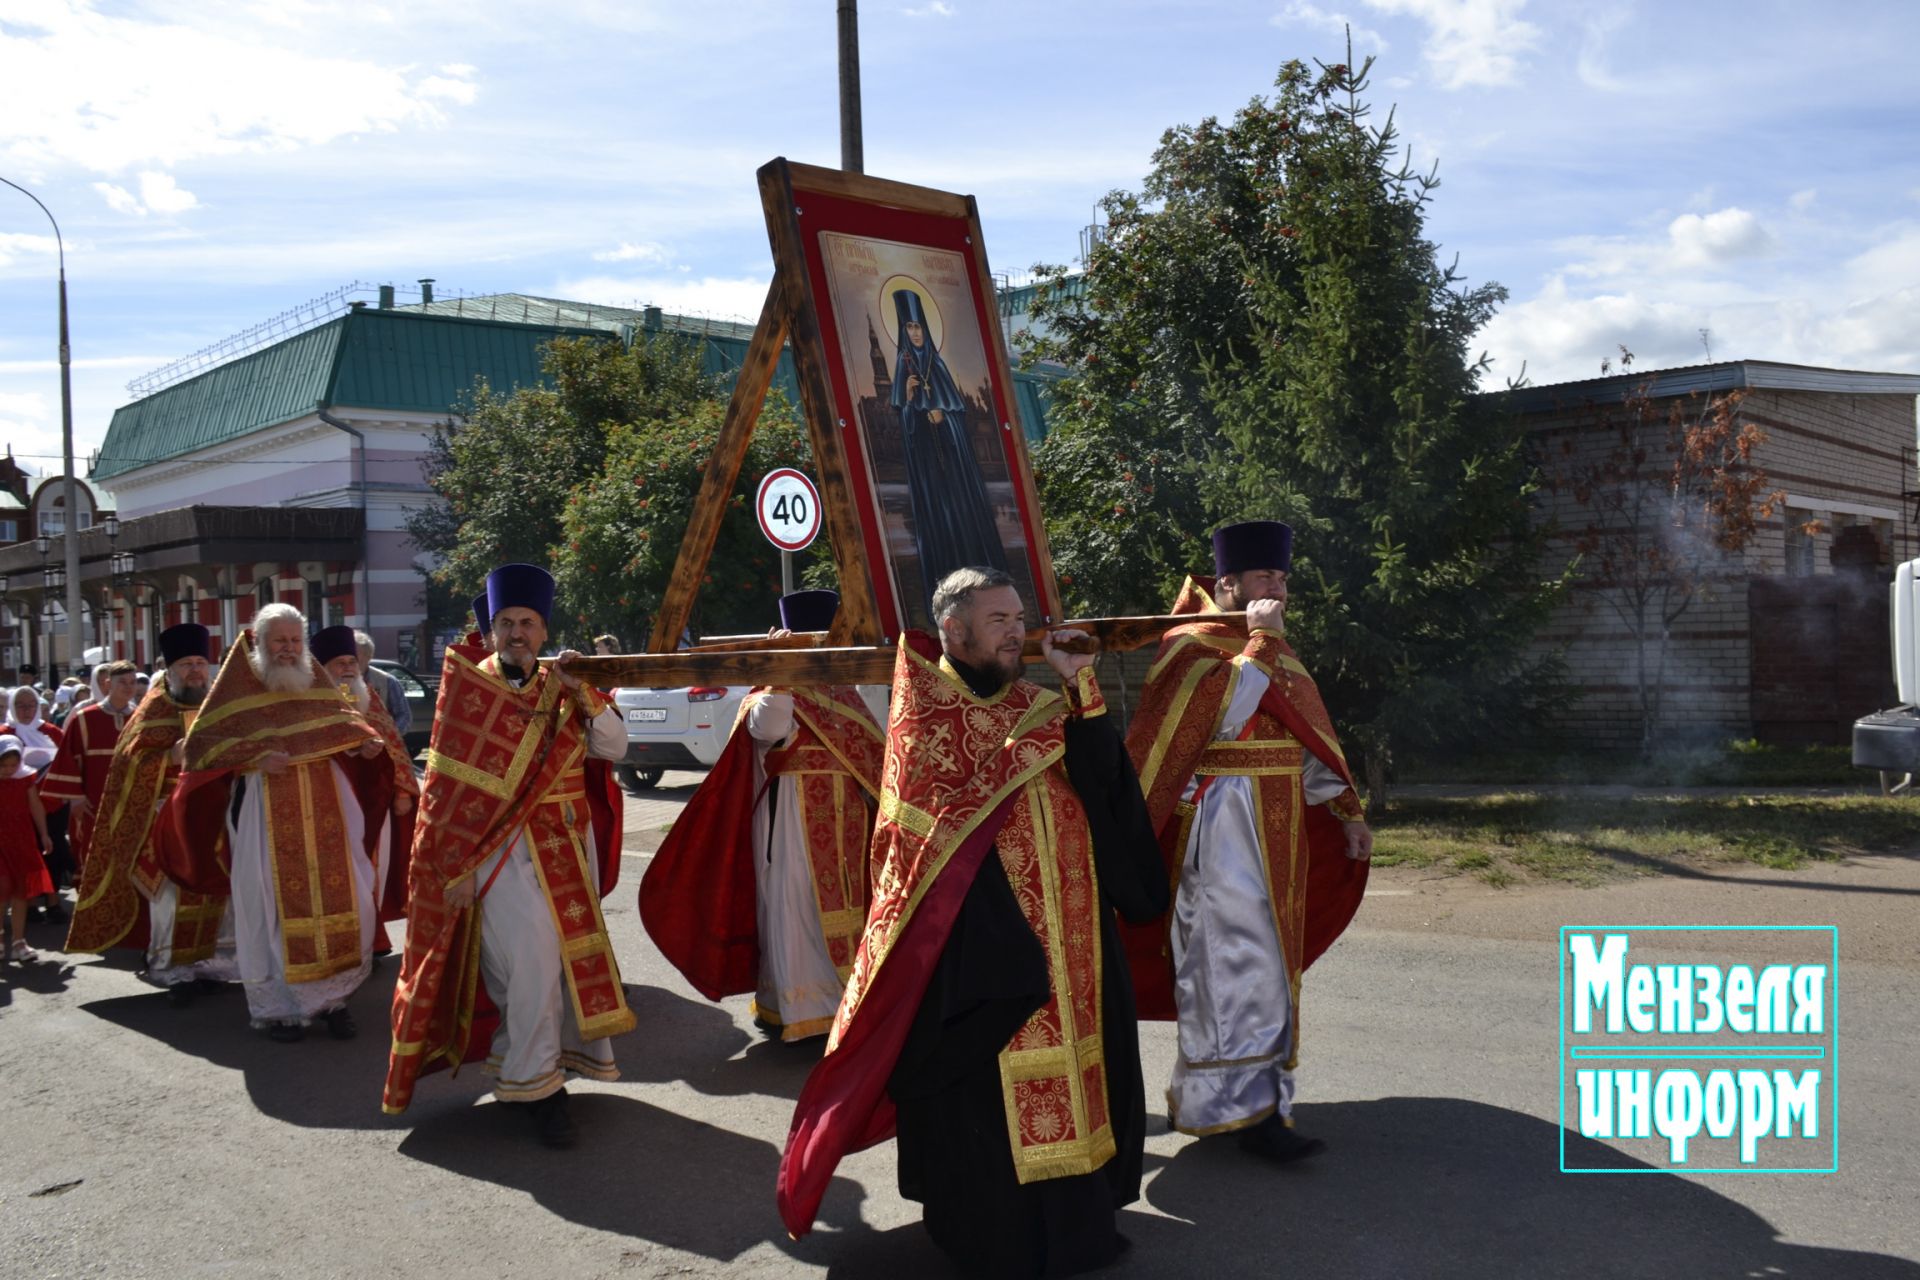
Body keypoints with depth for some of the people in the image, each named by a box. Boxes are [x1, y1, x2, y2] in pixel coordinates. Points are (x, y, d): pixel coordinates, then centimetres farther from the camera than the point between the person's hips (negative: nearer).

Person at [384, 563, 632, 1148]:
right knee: (530, 961, -11)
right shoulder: (468, 688, -3)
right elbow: (446, 785, -5)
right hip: (503, 847, -5)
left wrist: (583, 694, -15)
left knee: (574, 950, 9)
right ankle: (536, 1087, 0)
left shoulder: (563, 687, 8)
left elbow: (614, 747, -1)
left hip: (569, 845, 5)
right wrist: (457, 867, -9)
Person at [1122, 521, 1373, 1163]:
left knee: (1264, 957, 11)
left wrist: (1343, 811, 14)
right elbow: (1216, 716, -24)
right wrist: (1259, 642, -21)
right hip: (1222, 826, -8)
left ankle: (1202, 1095, 22)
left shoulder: (1277, 653, 16)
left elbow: (1306, 737, 19)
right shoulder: (1192, 645, -8)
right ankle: (1247, 1105, -4)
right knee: (1237, 955, -9)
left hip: (1276, 828, 8)